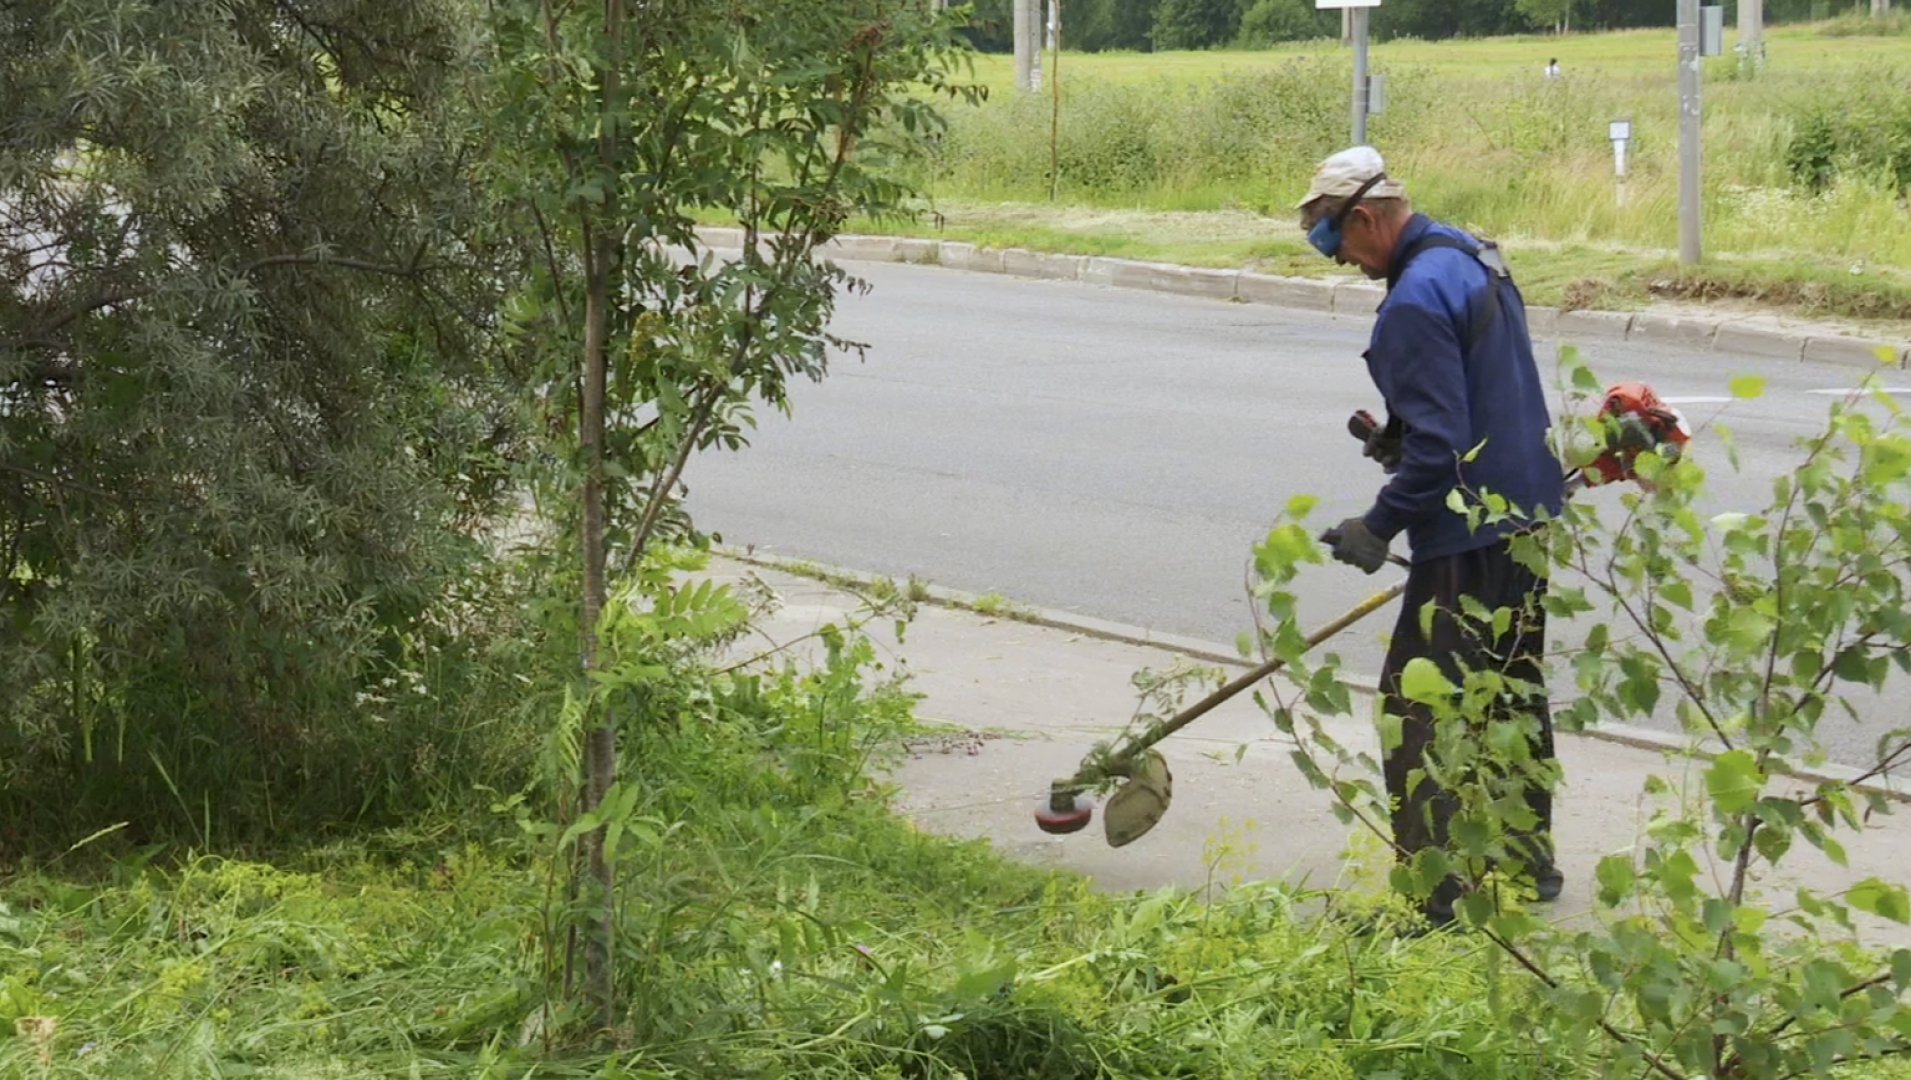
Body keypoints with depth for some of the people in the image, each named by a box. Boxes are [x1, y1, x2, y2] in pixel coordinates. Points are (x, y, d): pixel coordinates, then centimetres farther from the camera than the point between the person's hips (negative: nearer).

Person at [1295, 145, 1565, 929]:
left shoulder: (1416, 300, -20)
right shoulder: (1476, 259, 11)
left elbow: (1438, 444, -24)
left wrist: (1381, 526, -16)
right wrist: (1400, 434, 17)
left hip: (1466, 540, -10)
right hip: (1528, 515, 11)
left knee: (1418, 712, -6)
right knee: (1514, 691, 19)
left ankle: (1436, 896, -6)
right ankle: (1529, 861, 29)